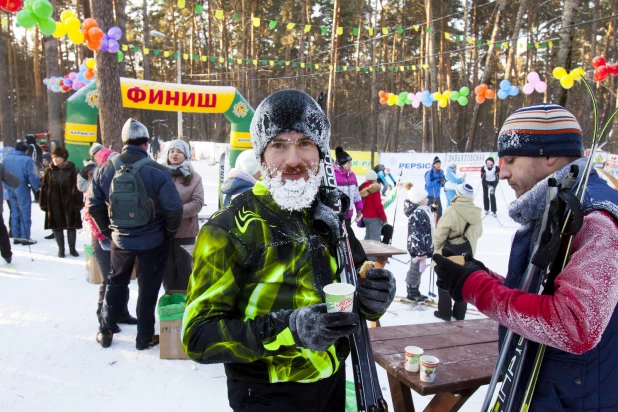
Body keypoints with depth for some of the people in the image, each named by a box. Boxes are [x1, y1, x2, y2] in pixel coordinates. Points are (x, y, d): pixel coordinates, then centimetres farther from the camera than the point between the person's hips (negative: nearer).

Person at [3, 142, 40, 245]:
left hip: (11, 190, 6)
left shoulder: (6, 159, 3)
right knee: (25, 213, 2)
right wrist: (37, 187, -3)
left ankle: (16, 236, 19)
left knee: (14, 213, 15)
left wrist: (8, 187, 17)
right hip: (22, 190, -6)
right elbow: (33, 177, -16)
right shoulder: (27, 160, -16)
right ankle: (25, 237, 3)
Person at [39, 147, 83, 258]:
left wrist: (78, 203, -10)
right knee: (57, 227, 8)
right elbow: (44, 189, 4)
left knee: (71, 226, 7)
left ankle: (72, 248, 21)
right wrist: (44, 204, -1)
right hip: (54, 204, 2)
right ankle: (61, 248, 21)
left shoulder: (73, 170, -4)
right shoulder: (49, 171, 3)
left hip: (69, 204, -2)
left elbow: (78, 188, -5)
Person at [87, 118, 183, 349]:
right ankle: (144, 337, 20)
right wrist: (170, 232, -2)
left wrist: (108, 230, 14)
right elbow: (174, 208, -19)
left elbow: (93, 205, 2)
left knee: (116, 283, 23)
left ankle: (106, 331, 32)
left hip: (120, 240, 4)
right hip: (153, 241, -3)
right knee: (148, 288, 11)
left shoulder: (106, 170, -5)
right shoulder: (157, 171, -18)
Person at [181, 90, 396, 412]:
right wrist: (289, 328, -33)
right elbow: (199, 336, -20)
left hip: (333, 384, 6)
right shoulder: (229, 229, -18)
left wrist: (372, 298, -12)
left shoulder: (331, 216, -1)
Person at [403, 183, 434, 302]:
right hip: (418, 248, -10)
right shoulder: (416, 213, -24)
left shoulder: (423, 210, 8)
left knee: (418, 269, 19)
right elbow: (416, 234, -26)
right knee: (415, 269, 3)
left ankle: (415, 292, 31)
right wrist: (421, 251, -24)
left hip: (422, 247, 10)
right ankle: (411, 293, 16)